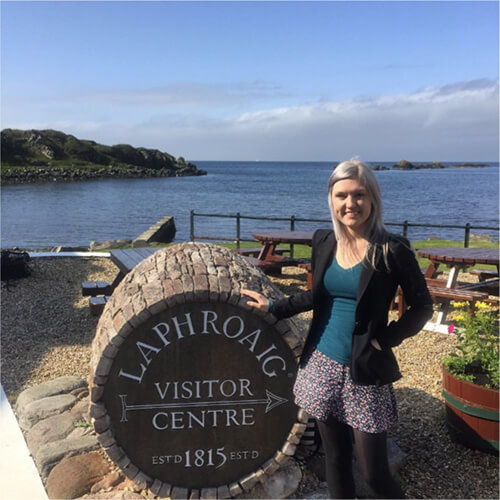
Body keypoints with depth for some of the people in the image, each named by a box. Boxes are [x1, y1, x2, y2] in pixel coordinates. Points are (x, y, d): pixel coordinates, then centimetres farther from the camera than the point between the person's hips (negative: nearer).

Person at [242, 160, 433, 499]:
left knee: (374, 471, 3)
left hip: (365, 372, -4)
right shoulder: (324, 242, 2)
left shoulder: (392, 250, -12)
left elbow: (422, 306, -3)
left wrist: (384, 340, -11)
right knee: (335, 459, 15)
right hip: (322, 365, 4)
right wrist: (273, 306, 11)